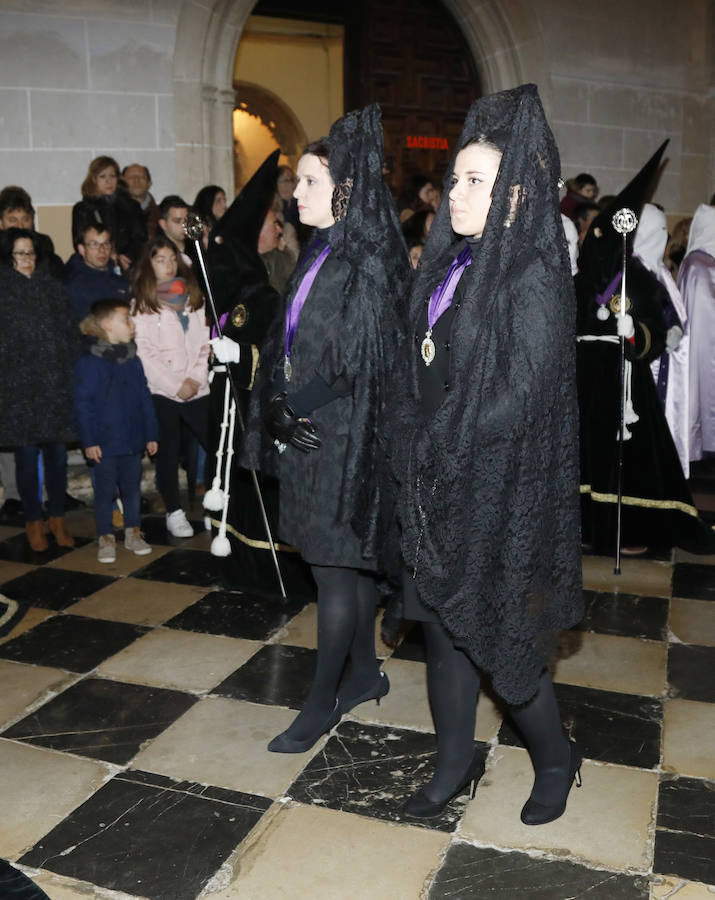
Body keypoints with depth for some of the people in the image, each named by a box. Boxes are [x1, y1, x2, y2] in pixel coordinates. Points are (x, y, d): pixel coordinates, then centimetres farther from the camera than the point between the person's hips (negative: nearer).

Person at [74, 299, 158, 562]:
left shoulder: (134, 361, 4)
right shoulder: (89, 363, -11)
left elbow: (145, 400, 9)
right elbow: (83, 405, -10)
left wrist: (151, 434, 8)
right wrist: (89, 441, -13)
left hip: (133, 441, 5)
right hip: (105, 442, -5)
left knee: (132, 488, 14)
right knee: (105, 491, 6)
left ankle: (133, 533, 28)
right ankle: (105, 538, 18)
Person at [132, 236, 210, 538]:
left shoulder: (193, 297, 13)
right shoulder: (142, 303, 2)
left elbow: (205, 343, 8)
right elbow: (144, 352, -5)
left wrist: (196, 378, -5)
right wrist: (175, 386, -10)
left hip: (196, 388, 3)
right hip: (161, 391, -3)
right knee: (168, 452, 2)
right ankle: (174, 513, 13)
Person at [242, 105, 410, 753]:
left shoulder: (366, 264, -15)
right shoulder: (322, 255, 11)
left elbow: (355, 364, -19)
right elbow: (290, 344, 12)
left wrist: (289, 407, -11)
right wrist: (277, 405, -2)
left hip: (341, 436, -8)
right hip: (307, 430, 8)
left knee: (336, 567, 3)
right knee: (349, 561, 17)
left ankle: (322, 700, 17)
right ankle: (365, 672, 32)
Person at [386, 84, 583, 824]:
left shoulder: (534, 276, -15)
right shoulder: (454, 263, 8)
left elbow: (521, 393, -20)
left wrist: (440, 447, -11)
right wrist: (416, 461, 3)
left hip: (500, 492, -7)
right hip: (439, 484, 7)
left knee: (497, 636, 6)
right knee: (443, 625, 15)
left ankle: (554, 759, 33)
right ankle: (455, 763, 34)